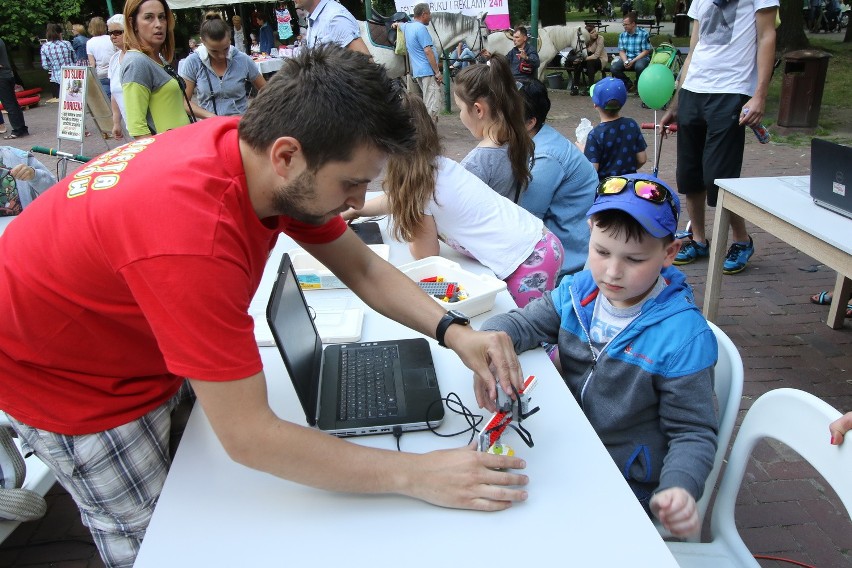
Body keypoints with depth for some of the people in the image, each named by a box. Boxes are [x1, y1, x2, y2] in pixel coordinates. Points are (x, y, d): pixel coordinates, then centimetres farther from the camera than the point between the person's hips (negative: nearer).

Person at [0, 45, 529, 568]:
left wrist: (454, 331, -22)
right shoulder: (192, 236, -42)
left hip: (129, 332, 7)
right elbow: (249, 436, -37)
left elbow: (363, 268, -7)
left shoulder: (256, 148, -17)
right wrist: (418, 476, -32)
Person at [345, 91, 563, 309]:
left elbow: (426, 254, -4)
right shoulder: (436, 165, 8)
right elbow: (395, 201, 28)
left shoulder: (420, 185, -16)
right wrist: (353, 211, 36)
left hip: (529, 263, -8)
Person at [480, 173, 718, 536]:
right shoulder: (577, 291, -5)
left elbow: (693, 432, -14)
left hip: (626, 487, -5)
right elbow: (522, 323, 2)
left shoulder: (683, 336, -20)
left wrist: (678, 487, -33)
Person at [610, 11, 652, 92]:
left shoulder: (644, 34, -8)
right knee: (613, 68, -22)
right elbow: (621, 51, 6)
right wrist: (625, 61, -15)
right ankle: (628, 83, 3)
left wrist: (633, 61, -20)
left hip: (641, 58, -4)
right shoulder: (622, 35, 6)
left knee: (639, 66, -39)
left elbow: (645, 52, -10)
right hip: (627, 59, 4)